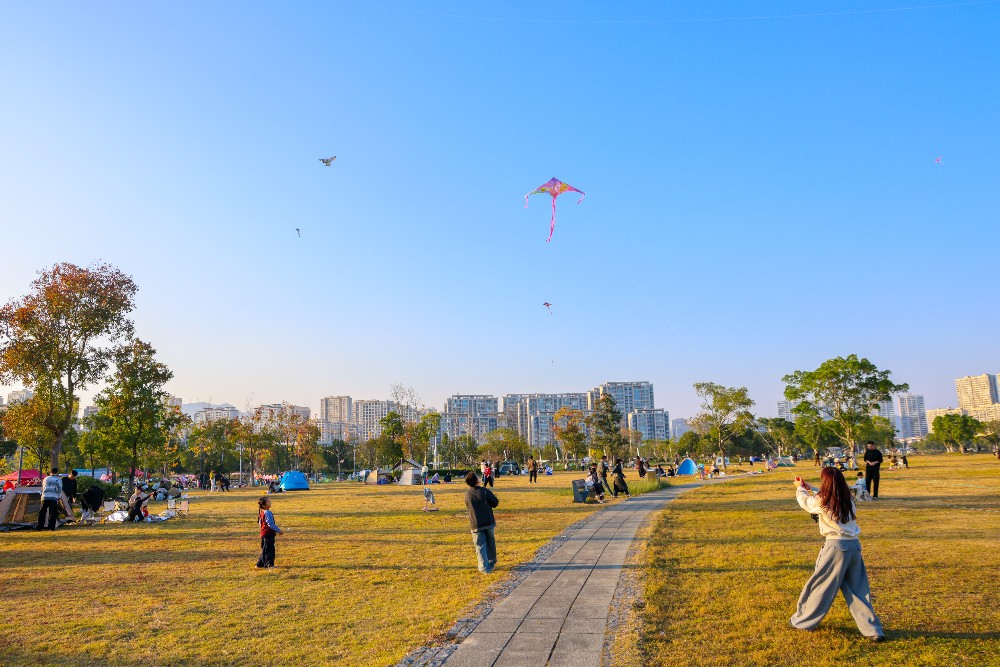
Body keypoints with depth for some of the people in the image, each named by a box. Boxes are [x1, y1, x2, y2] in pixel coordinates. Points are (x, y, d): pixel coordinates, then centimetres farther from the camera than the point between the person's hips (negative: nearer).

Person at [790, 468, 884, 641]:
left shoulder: (822, 502, -10)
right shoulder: (848, 500, 5)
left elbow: (805, 502, 10)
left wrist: (800, 488, 30)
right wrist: (810, 488, 33)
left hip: (836, 547, -5)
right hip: (854, 546, 6)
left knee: (819, 586, 7)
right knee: (857, 589, 13)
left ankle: (802, 621, 21)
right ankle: (873, 630, 11)